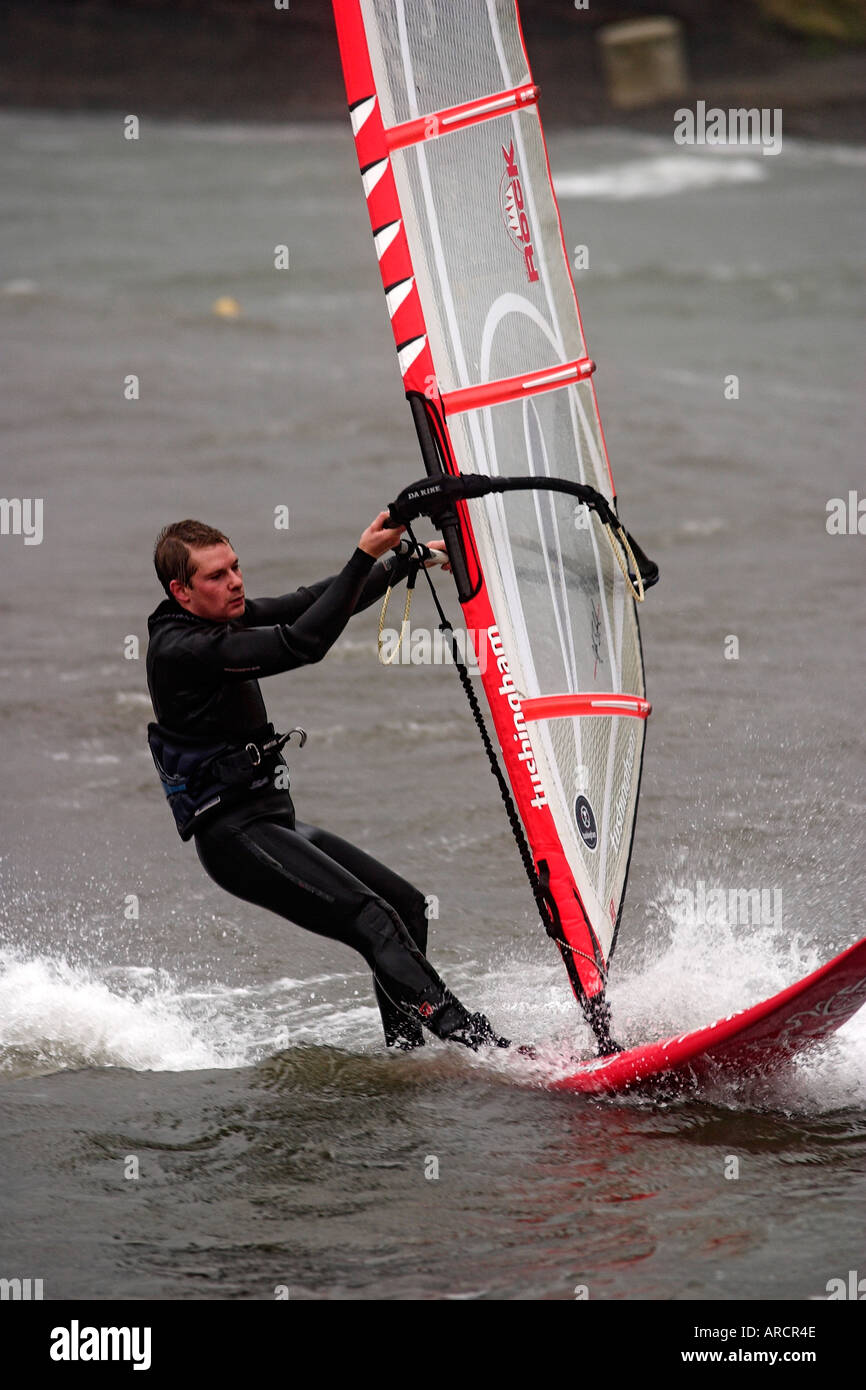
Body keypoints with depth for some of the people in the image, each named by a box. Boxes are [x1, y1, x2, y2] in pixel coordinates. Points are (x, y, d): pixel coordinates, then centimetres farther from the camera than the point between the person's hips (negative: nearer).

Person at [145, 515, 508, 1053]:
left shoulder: (223, 617, 10)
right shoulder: (179, 649, -19)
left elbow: (315, 603, 14)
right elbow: (302, 644, -28)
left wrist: (406, 559, 6)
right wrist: (364, 559, -31)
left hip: (277, 821, 10)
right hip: (234, 834, -10)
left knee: (407, 906, 9)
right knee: (371, 918, -21)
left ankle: (405, 1053, 8)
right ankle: (481, 1044, -29)